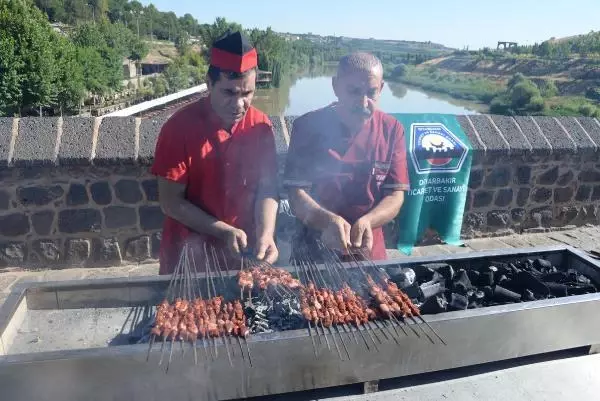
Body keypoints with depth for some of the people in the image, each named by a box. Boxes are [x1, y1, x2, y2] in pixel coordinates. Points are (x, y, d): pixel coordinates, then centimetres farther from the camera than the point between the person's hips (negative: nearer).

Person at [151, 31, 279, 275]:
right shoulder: (179, 127, -15)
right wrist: (225, 232, -20)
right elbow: (170, 202, -12)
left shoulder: (261, 126, -6)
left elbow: (267, 188, -3)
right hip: (189, 254, -2)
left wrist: (266, 233, -20)